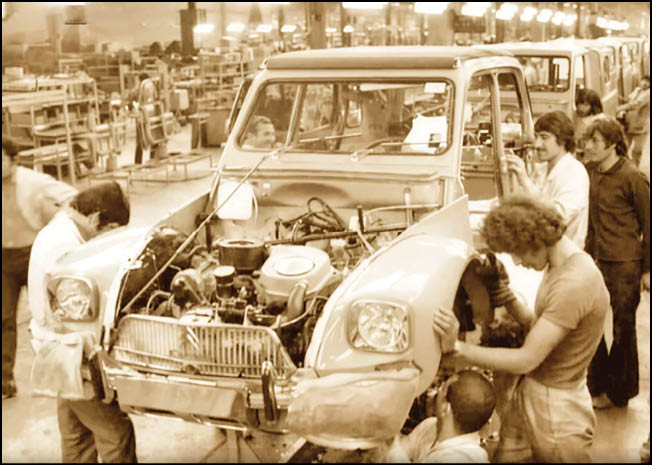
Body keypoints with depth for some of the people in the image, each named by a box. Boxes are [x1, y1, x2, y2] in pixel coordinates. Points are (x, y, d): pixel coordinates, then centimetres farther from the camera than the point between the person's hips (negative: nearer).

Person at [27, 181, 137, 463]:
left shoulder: (57, 232, 9)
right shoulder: (65, 248, -24)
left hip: (65, 358, 11)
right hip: (72, 360, -11)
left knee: (76, 436, 19)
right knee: (116, 432, -3)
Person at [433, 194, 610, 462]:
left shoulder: (574, 284, -28)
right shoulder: (559, 266, 4)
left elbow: (527, 359, -27)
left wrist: (456, 347, -28)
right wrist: (503, 291, -3)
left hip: (555, 417, -9)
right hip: (534, 399, 9)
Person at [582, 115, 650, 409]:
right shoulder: (588, 172, 5)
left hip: (624, 266, -6)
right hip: (594, 260, 6)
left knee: (623, 327, 8)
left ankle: (619, 391, 23)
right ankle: (597, 384, 26)